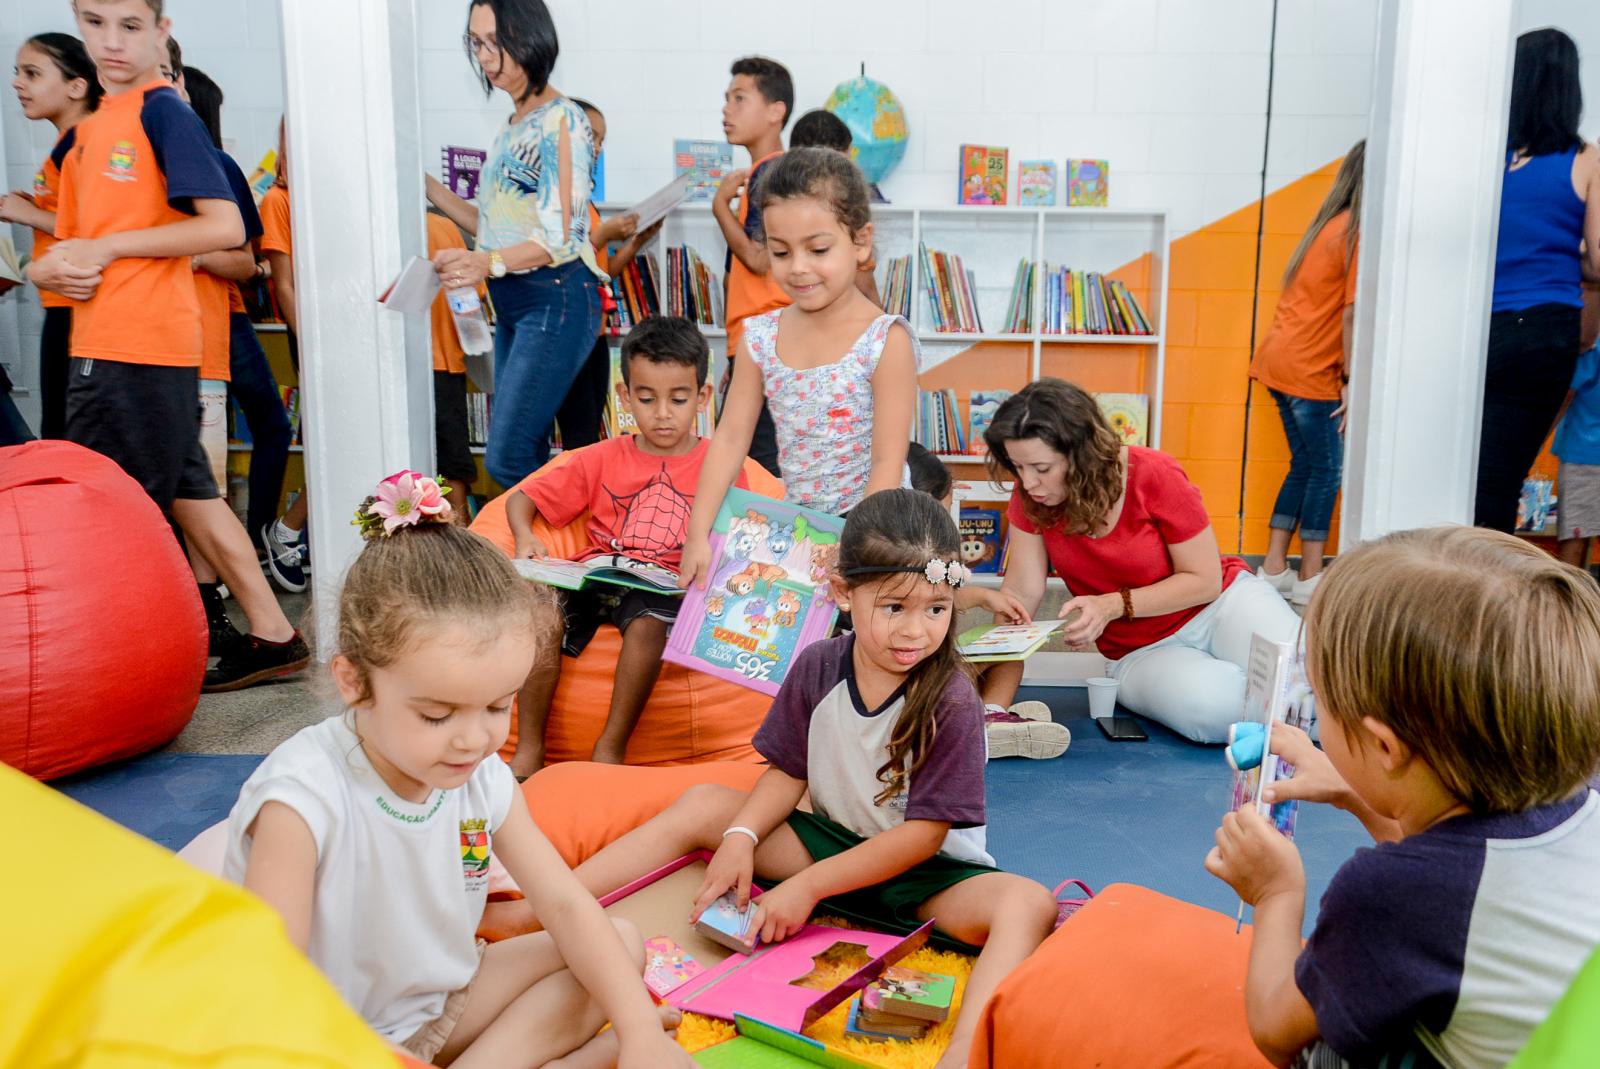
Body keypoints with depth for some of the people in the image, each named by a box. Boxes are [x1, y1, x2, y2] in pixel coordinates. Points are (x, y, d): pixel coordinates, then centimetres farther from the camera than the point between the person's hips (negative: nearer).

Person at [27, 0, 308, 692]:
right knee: (184, 492, 12)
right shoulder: (85, 131, 17)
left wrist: (106, 248, -13)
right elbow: (77, 238, 22)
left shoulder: (164, 111, -7)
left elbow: (224, 227, -17)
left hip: (143, 348, -9)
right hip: (99, 345, 9)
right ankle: (271, 635, 20)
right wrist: (50, 268, -1)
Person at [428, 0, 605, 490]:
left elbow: (560, 238, -18)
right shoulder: (513, 127, 17)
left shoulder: (561, 120, -9)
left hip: (556, 301, -9)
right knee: (528, 457, 9)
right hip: (513, 303, 9)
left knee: (507, 459, -13)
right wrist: (428, 187, 12)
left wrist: (487, 264, -35)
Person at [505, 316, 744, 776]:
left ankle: (612, 746, -21)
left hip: (663, 586, -2)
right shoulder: (604, 458, 12)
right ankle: (529, 748, -16)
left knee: (648, 623, -37)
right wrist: (525, 537, -8)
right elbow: (520, 499, 14)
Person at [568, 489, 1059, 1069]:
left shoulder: (951, 703, -21)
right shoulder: (817, 667, -7)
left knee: (1028, 903, -34)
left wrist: (808, 886, -22)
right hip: (831, 840, 5)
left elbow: (923, 834, -20)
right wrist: (740, 838, -17)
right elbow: (788, 773, 2)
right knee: (701, 805, -6)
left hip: (926, 873, -4)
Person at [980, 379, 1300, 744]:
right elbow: (1021, 594, -15)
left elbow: (1205, 580, -12)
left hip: (1223, 603, -1)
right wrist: (992, 706, -27)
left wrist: (1114, 605, -25)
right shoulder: (1030, 498, -12)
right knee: (1214, 705, -32)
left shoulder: (1154, 476, -19)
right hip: (1141, 653, 1)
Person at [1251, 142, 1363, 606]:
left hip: (1279, 359, 8)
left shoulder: (1330, 224, 13)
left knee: (1305, 465, 15)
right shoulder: (1359, 232, -13)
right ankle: (1310, 579, 7)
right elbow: (1350, 315, -16)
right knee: (1327, 471, 1)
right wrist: (1352, 381, -12)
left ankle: (1274, 568, 17)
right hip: (1310, 371, -8)